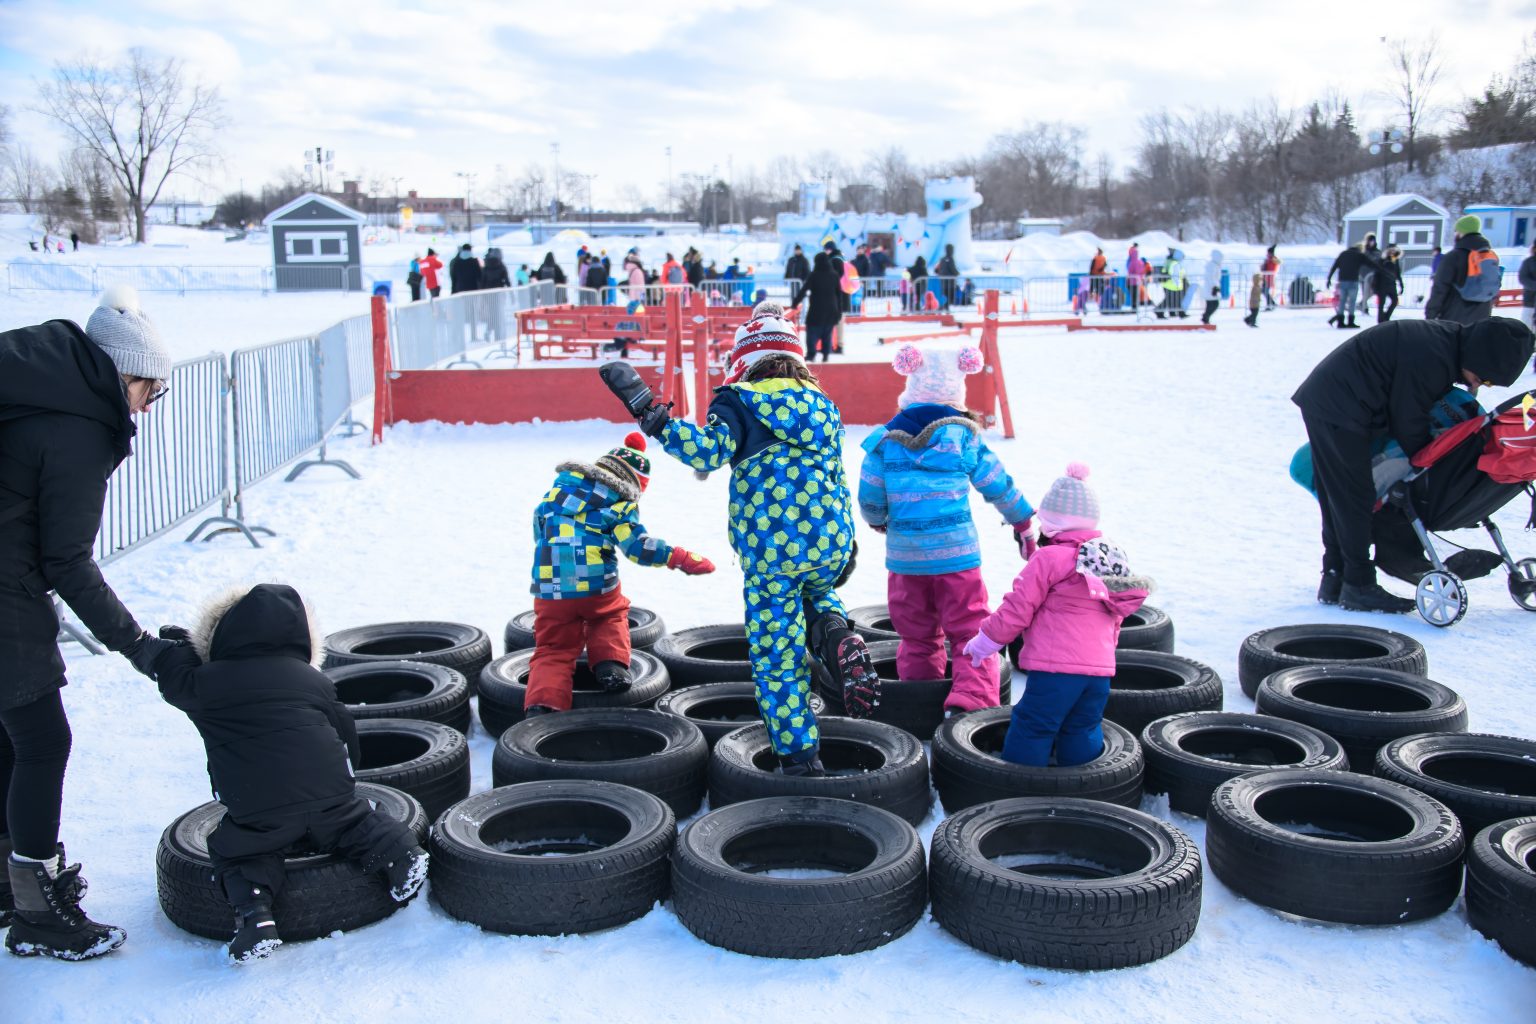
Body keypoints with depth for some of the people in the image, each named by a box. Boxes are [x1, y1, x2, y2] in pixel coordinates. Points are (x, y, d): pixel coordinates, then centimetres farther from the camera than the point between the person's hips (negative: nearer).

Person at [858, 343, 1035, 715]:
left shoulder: (886, 440, 0)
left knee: (917, 635, 16)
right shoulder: (963, 437, -3)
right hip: (956, 553, -2)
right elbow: (999, 487, 5)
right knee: (969, 629, 4)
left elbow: (869, 498, 2)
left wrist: (878, 521, 25)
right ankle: (971, 695, -11)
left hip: (904, 558, 2)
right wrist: (1024, 522, 21)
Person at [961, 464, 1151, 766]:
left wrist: (985, 641, 6)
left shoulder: (1049, 559, -8)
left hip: (1055, 667, -7)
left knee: (1031, 731, 1)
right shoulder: (1112, 559, 15)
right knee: (1083, 733, 16)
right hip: (1100, 668, 7)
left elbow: (1018, 608, -7)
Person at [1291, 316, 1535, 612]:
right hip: (1338, 412, -11)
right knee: (1354, 499, -6)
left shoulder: (1449, 338, 5)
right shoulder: (1430, 358, -25)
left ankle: (1335, 581, 20)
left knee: (1337, 501, 13)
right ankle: (1358, 586, 0)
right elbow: (1409, 425, -14)